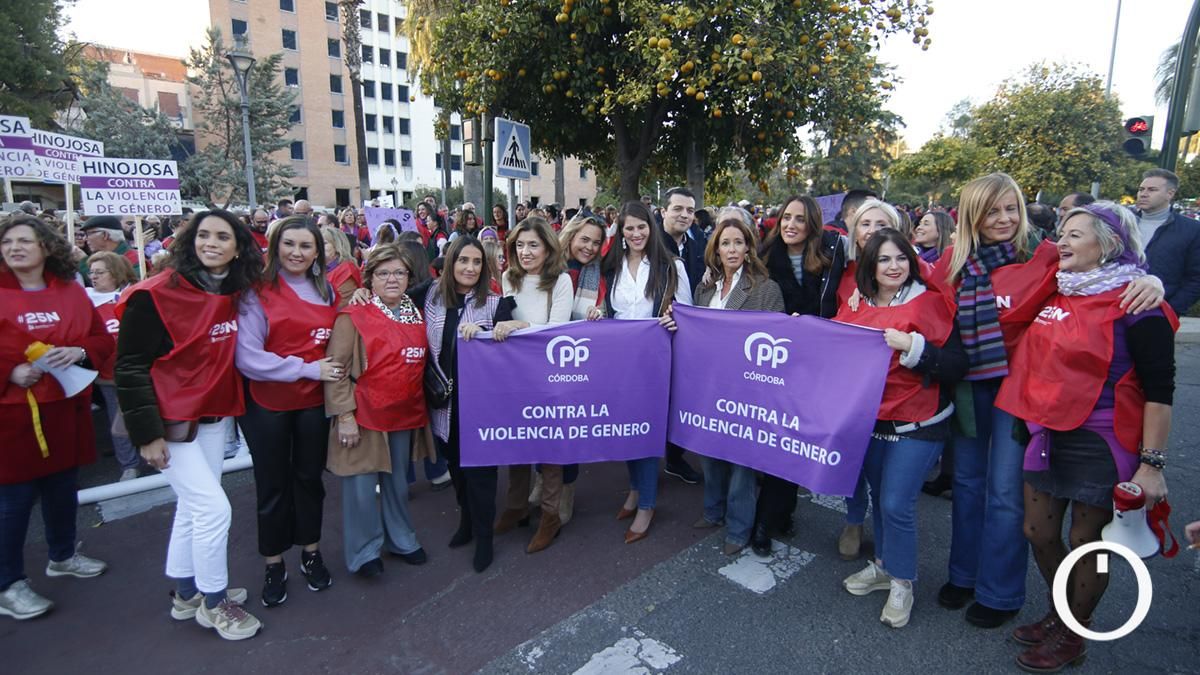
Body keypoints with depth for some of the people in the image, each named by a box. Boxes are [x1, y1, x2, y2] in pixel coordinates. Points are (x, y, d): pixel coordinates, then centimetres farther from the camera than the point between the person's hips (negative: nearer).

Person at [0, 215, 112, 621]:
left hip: (66, 410, 4)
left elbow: (103, 340, 6)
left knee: (63, 489, 18)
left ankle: (62, 556, 37)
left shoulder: (72, 292, 5)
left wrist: (79, 352, -13)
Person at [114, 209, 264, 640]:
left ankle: (186, 594, 34)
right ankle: (213, 602, 14)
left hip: (217, 416, 6)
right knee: (214, 508, -5)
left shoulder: (234, 294, 2)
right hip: (173, 421, -6)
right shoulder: (156, 294, -16)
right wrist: (147, 433, -15)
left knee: (193, 507, 17)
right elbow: (130, 367, -14)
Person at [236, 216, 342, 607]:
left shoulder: (327, 291, 4)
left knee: (309, 478, 16)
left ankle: (311, 554, 34)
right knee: (273, 485, 10)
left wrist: (333, 369, -10)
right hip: (267, 404, -3)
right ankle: (273, 566, 28)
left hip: (314, 402, 3)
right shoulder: (257, 292, -11)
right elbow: (247, 358, -16)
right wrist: (308, 369, -18)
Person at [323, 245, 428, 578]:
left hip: (404, 414, 5)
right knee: (362, 485, 2)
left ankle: (401, 539, 35)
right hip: (364, 414, -5)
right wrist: (344, 415, -16)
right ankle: (364, 551, 21)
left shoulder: (417, 317, 8)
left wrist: (421, 407, 13)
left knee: (397, 479, 18)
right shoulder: (353, 316, -10)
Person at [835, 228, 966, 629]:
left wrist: (911, 346, -26)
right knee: (879, 495, 15)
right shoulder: (857, 305, 3)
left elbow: (957, 366, -14)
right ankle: (883, 565, 37)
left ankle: (902, 584, 19)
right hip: (870, 418, 5)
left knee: (896, 504, -4)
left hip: (917, 423, -4)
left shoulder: (930, 303, -10)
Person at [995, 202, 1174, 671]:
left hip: (1100, 443, -6)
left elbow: (1159, 390, -14)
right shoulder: (1056, 292, 7)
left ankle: (1072, 637, 29)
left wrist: (1150, 463, -17)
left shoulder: (1135, 304, -12)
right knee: (1039, 533, 14)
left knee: (1086, 544, 9)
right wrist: (1030, 421, 10)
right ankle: (1059, 615, 37)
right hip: (1047, 434, 6)